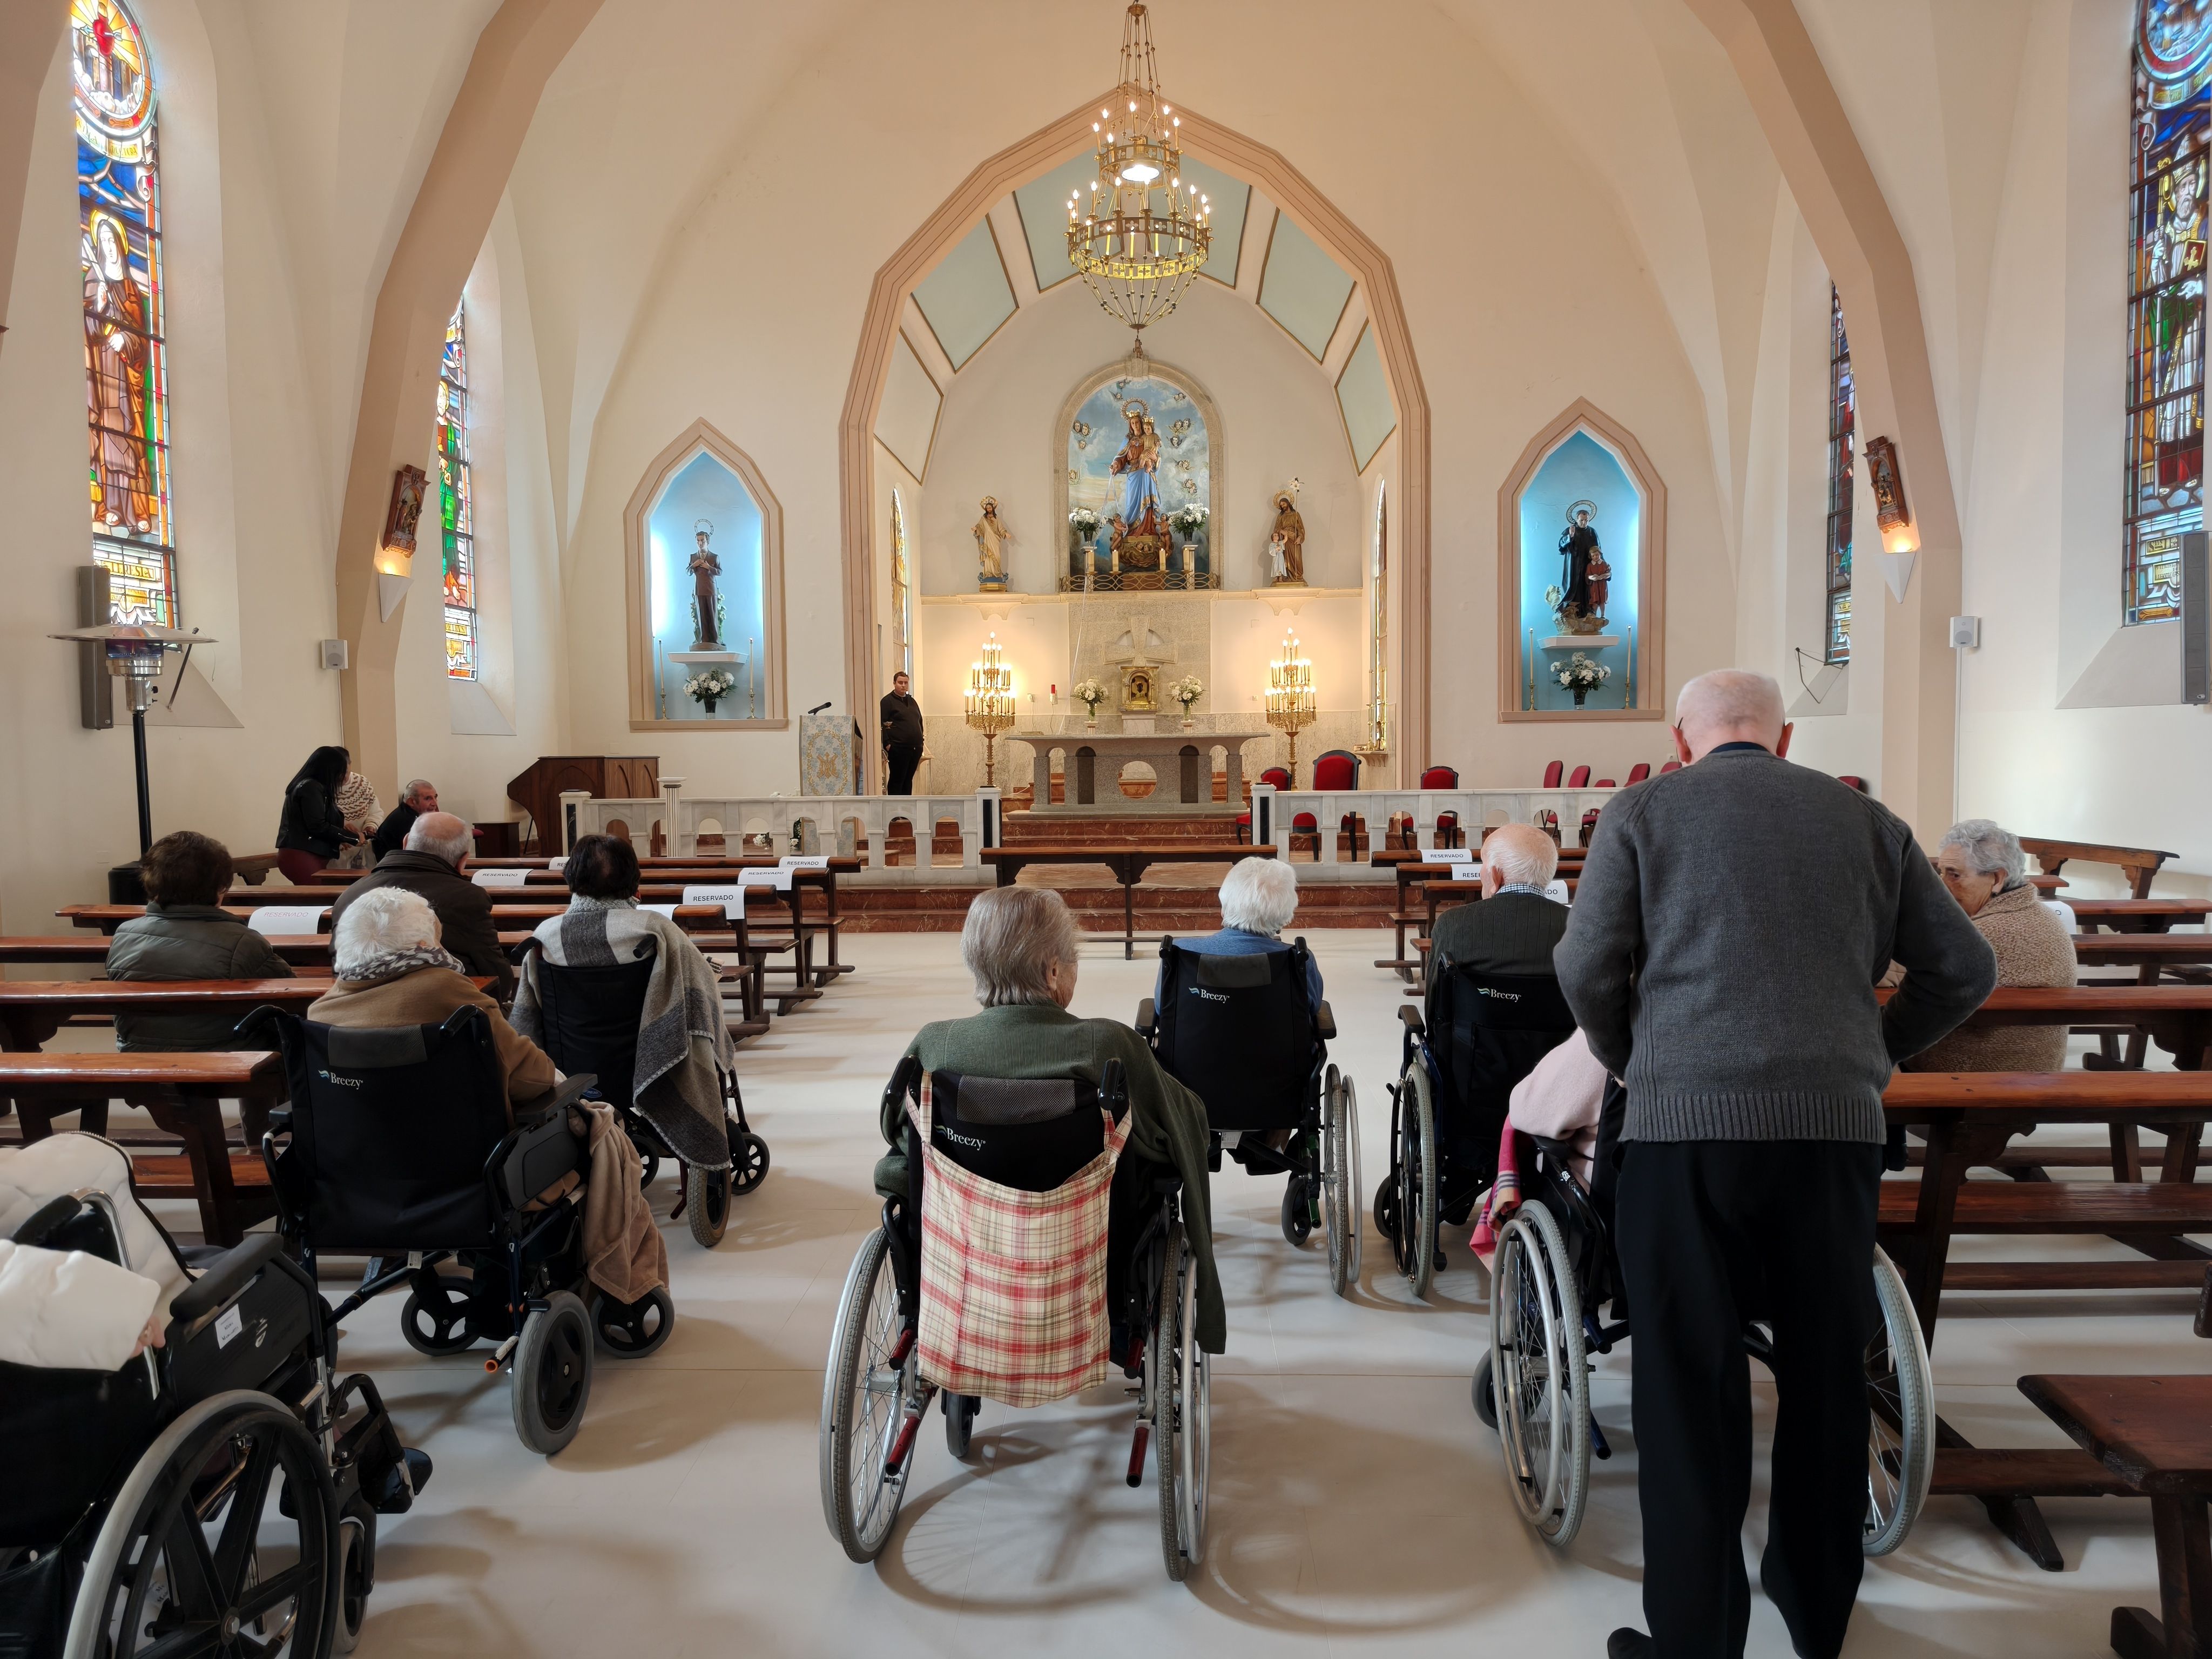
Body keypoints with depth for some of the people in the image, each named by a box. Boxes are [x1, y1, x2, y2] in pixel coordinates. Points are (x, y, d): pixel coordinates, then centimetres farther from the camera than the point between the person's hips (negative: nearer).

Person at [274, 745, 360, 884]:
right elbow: (318, 827, -17)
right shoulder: (311, 787, -11)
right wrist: (354, 838, -9)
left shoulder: (308, 786, 19)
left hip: (305, 855, 10)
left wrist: (337, 842, 19)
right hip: (302, 857, -10)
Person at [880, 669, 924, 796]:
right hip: (898, 748, -7)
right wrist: (887, 744, -19)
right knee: (897, 780, -3)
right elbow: (882, 724, -12)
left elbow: (920, 721, 25)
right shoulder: (888, 701, -4)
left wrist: (921, 740, 16)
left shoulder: (912, 701, 18)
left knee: (908, 779, 11)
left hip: (915, 747, 7)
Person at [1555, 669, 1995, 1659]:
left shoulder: (1643, 810, 4)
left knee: (1690, 1387, 5)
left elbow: (1586, 965, -2)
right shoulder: (1866, 820, 13)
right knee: (1826, 1374, 18)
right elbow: (1965, 968, 14)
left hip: (1685, 1122, -3)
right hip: (1837, 1127, 4)